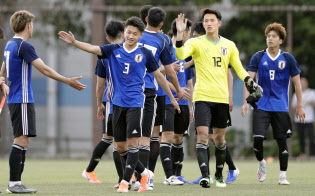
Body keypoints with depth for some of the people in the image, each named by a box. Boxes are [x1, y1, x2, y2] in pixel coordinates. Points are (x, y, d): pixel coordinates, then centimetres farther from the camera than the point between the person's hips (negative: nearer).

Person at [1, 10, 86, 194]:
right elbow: (45, 69, -19)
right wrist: (68, 81, -15)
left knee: (23, 141, 11)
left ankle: (16, 182, 10)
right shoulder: (24, 46, -14)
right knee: (21, 140, -9)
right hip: (23, 101, -10)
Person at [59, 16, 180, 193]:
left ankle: (125, 181, -7)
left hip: (135, 103, -3)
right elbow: (92, 48, -8)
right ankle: (144, 173, 23)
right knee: (121, 147, 6)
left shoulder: (145, 54, 1)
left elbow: (159, 76, 10)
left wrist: (172, 98, 16)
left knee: (132, 143, -11)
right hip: (118, 103, 3)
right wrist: (74, 42, -26)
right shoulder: (114, 50, 5)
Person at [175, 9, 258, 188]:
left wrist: (249, 81, -3)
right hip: (202, 97, -3)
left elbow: (239, 68, 15)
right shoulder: (196, 43, -1)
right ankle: (205, 175, -20)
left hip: (222, 97, 3)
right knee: (202, 135, -15)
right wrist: (180, 34, -31)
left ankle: (219, 175, 25)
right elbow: (180, 55, -19)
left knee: (220, 137, 11)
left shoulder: (229, 45, 10)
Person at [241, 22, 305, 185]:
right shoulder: (258, 57, 1)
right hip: (262, 105, 0)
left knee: (282, 141, 1)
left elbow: (297, 83, 6)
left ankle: (282, 176, 11)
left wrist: (300, 106, 4)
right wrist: (246, 101, -11)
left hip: (281, 107, 0)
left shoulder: (288, 59, 1)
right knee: (258, 138, -12)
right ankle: (261, 163, 17)